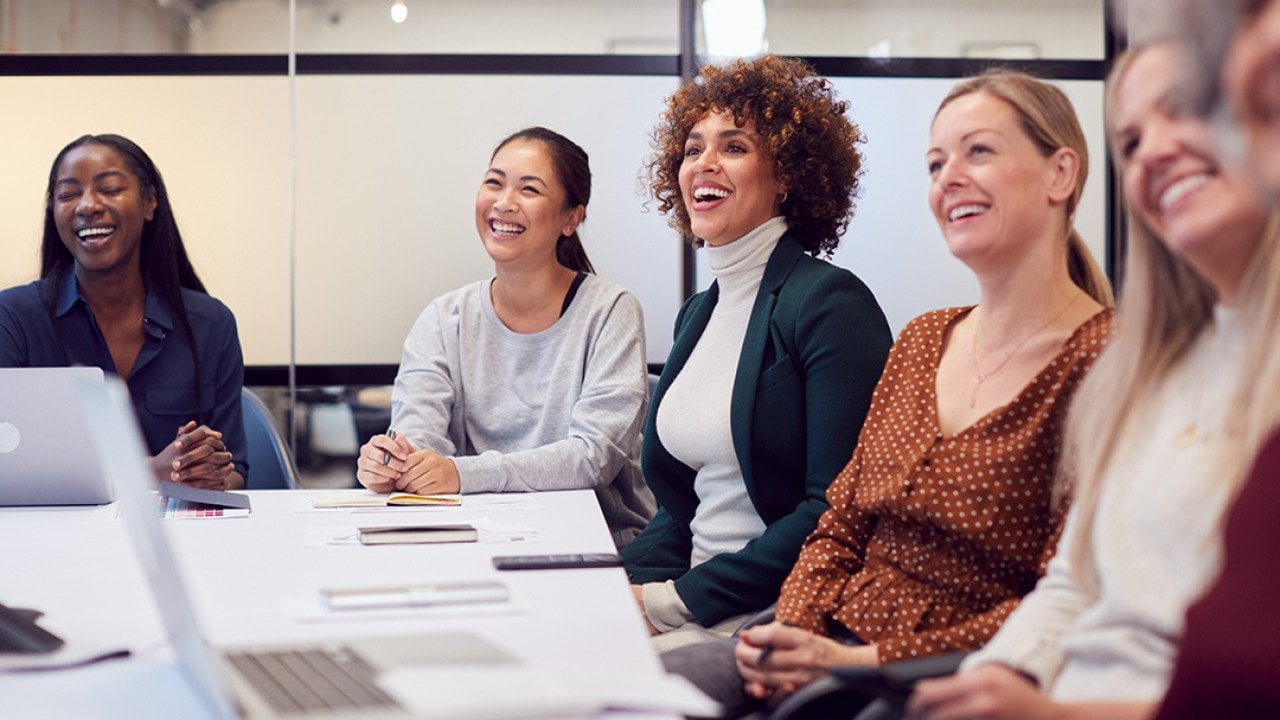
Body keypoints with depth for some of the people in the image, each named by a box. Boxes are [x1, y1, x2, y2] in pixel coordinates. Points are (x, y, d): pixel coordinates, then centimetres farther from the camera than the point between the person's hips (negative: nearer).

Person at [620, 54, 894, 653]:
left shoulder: (830, 303, -10)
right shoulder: (699, 313, 15)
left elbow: (836, 511, -18)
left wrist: (676, 599, -18)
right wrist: (622, 582, 0)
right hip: (699, 598, 7)